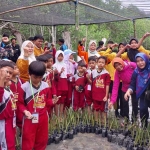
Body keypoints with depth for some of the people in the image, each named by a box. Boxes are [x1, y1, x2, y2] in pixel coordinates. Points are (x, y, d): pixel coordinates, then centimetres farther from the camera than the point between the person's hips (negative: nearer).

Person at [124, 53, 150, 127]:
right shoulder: (136, 72, -8)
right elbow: (132, 85, -8)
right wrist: (128, 91, -27)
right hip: (144, 95, 2)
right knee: (143, 109, -5)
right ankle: (144, 127, 9)